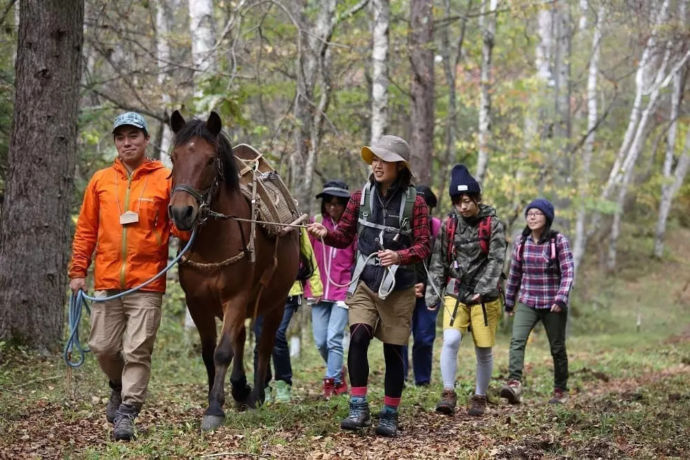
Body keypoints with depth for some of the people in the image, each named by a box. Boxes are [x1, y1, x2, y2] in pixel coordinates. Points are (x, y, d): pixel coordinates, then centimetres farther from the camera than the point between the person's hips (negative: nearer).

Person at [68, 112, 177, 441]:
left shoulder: (164, 179, 1)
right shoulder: (101, 180, 9)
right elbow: (86, 230, 12)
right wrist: (78, 271, 8)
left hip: (146, 282, -3)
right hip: (107, 282, 3)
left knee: (137, 351, -6)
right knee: (103, 346, 9)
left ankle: (127, 413, 2)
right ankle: (119, 386, 37)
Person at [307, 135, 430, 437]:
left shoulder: (415, 203, -5)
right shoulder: (361, 197, 3)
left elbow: (423, 246, -6)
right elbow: (345, 236, 7)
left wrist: (399, 256, -25)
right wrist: (325, 233, -14)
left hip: (398, 287, -1)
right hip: (364, 283, 1)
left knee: (393, 350, 5)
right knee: (358, 336, -19)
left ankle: (390, 416, 18)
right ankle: (358, 408, -11)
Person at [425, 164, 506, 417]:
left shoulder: (493, 224, -3)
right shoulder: (450, 225, 6)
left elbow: (496, 260, -12)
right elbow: (439, 261, 10)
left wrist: (483, 289, -25)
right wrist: (432, 292, 2)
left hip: (485, 298, -2)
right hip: (455, 294, 2)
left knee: (484, 350, 5)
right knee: (450, 341, -18)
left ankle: (479, 398, 21)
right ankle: (449, 394, -11)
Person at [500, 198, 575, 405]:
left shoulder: (559, 241, -6)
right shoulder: (521, 242, 5)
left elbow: (568, 272, -11)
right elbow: (515, 273, 14)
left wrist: (561, 298, -22)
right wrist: (509, 301, 18)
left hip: (553, 304, -3)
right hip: (527, 302, 3)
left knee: (557, 348, 9)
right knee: (517, 341, -19)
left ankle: (560, 390, 23)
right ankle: (514, 383, -29)